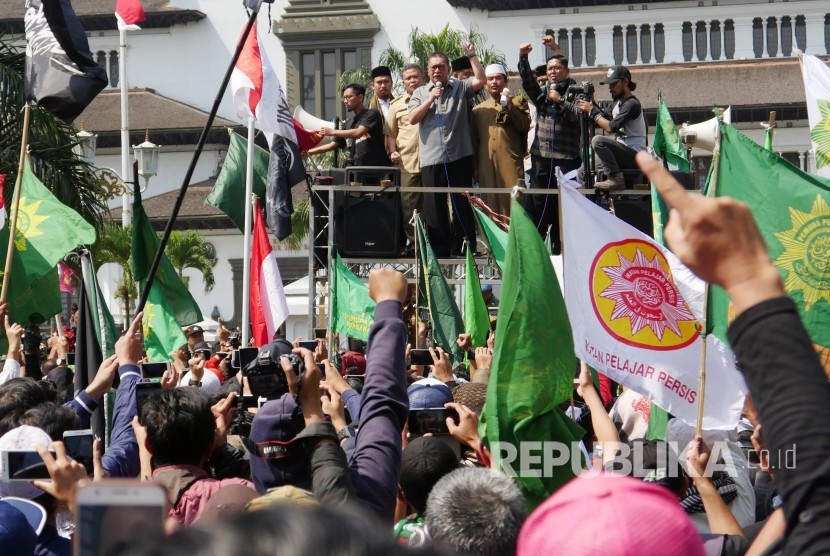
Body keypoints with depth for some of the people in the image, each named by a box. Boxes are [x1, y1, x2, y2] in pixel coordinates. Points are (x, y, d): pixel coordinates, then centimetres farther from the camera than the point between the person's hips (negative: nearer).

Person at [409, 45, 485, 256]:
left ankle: (463, 248, 7)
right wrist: (431, 99, -6)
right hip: (431, 159, 1)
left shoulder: (460, 88, 9)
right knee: (435, 207, 4)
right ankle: (440, 249, 10)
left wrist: (471, 55, -8)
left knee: (462, 204, 2)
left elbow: (481, 80, -7)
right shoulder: (420, 93, 13)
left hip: (459, 156, -1)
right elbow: (412, 118, 2)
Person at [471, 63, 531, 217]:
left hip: (510, 163, -3)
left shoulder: (517, 102, 10)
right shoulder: (478, 109, 16)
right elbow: (474, 140, 16)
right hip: (487, 165, 3)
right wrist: (475, 167, 11)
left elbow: (524, 125, -4)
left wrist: (510, 106, -13)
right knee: (491, 206, 2)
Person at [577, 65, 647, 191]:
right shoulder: (618, 102, 15)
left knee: (598, 141, -28)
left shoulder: (632, 104, -15)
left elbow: (611, 127, -21)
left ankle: (615, 179, -26)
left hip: (635, 155, -9)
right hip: (624, 153, 9)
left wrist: (593, 111, -12)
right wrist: (594, 106, 1)